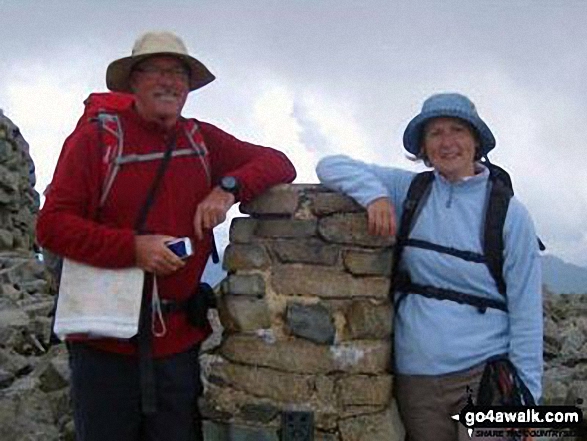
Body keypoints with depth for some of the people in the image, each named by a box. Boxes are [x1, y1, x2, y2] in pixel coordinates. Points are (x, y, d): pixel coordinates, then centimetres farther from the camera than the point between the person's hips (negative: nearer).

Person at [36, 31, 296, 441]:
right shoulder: (94, 138, -3)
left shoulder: (204, 141, 8)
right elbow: (51, 225, -7)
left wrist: (227, 187, -10)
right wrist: (133, 247, -19)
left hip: (178, 341, 3)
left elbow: (279, 163, 9)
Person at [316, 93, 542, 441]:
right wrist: (375, 193, -16)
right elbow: (332, 166, 3)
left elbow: (526, 313, -3)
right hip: (414, 381, 2)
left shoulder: (509, 214, -3)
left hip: (482, 375, -2)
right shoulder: (409, 191, 2)